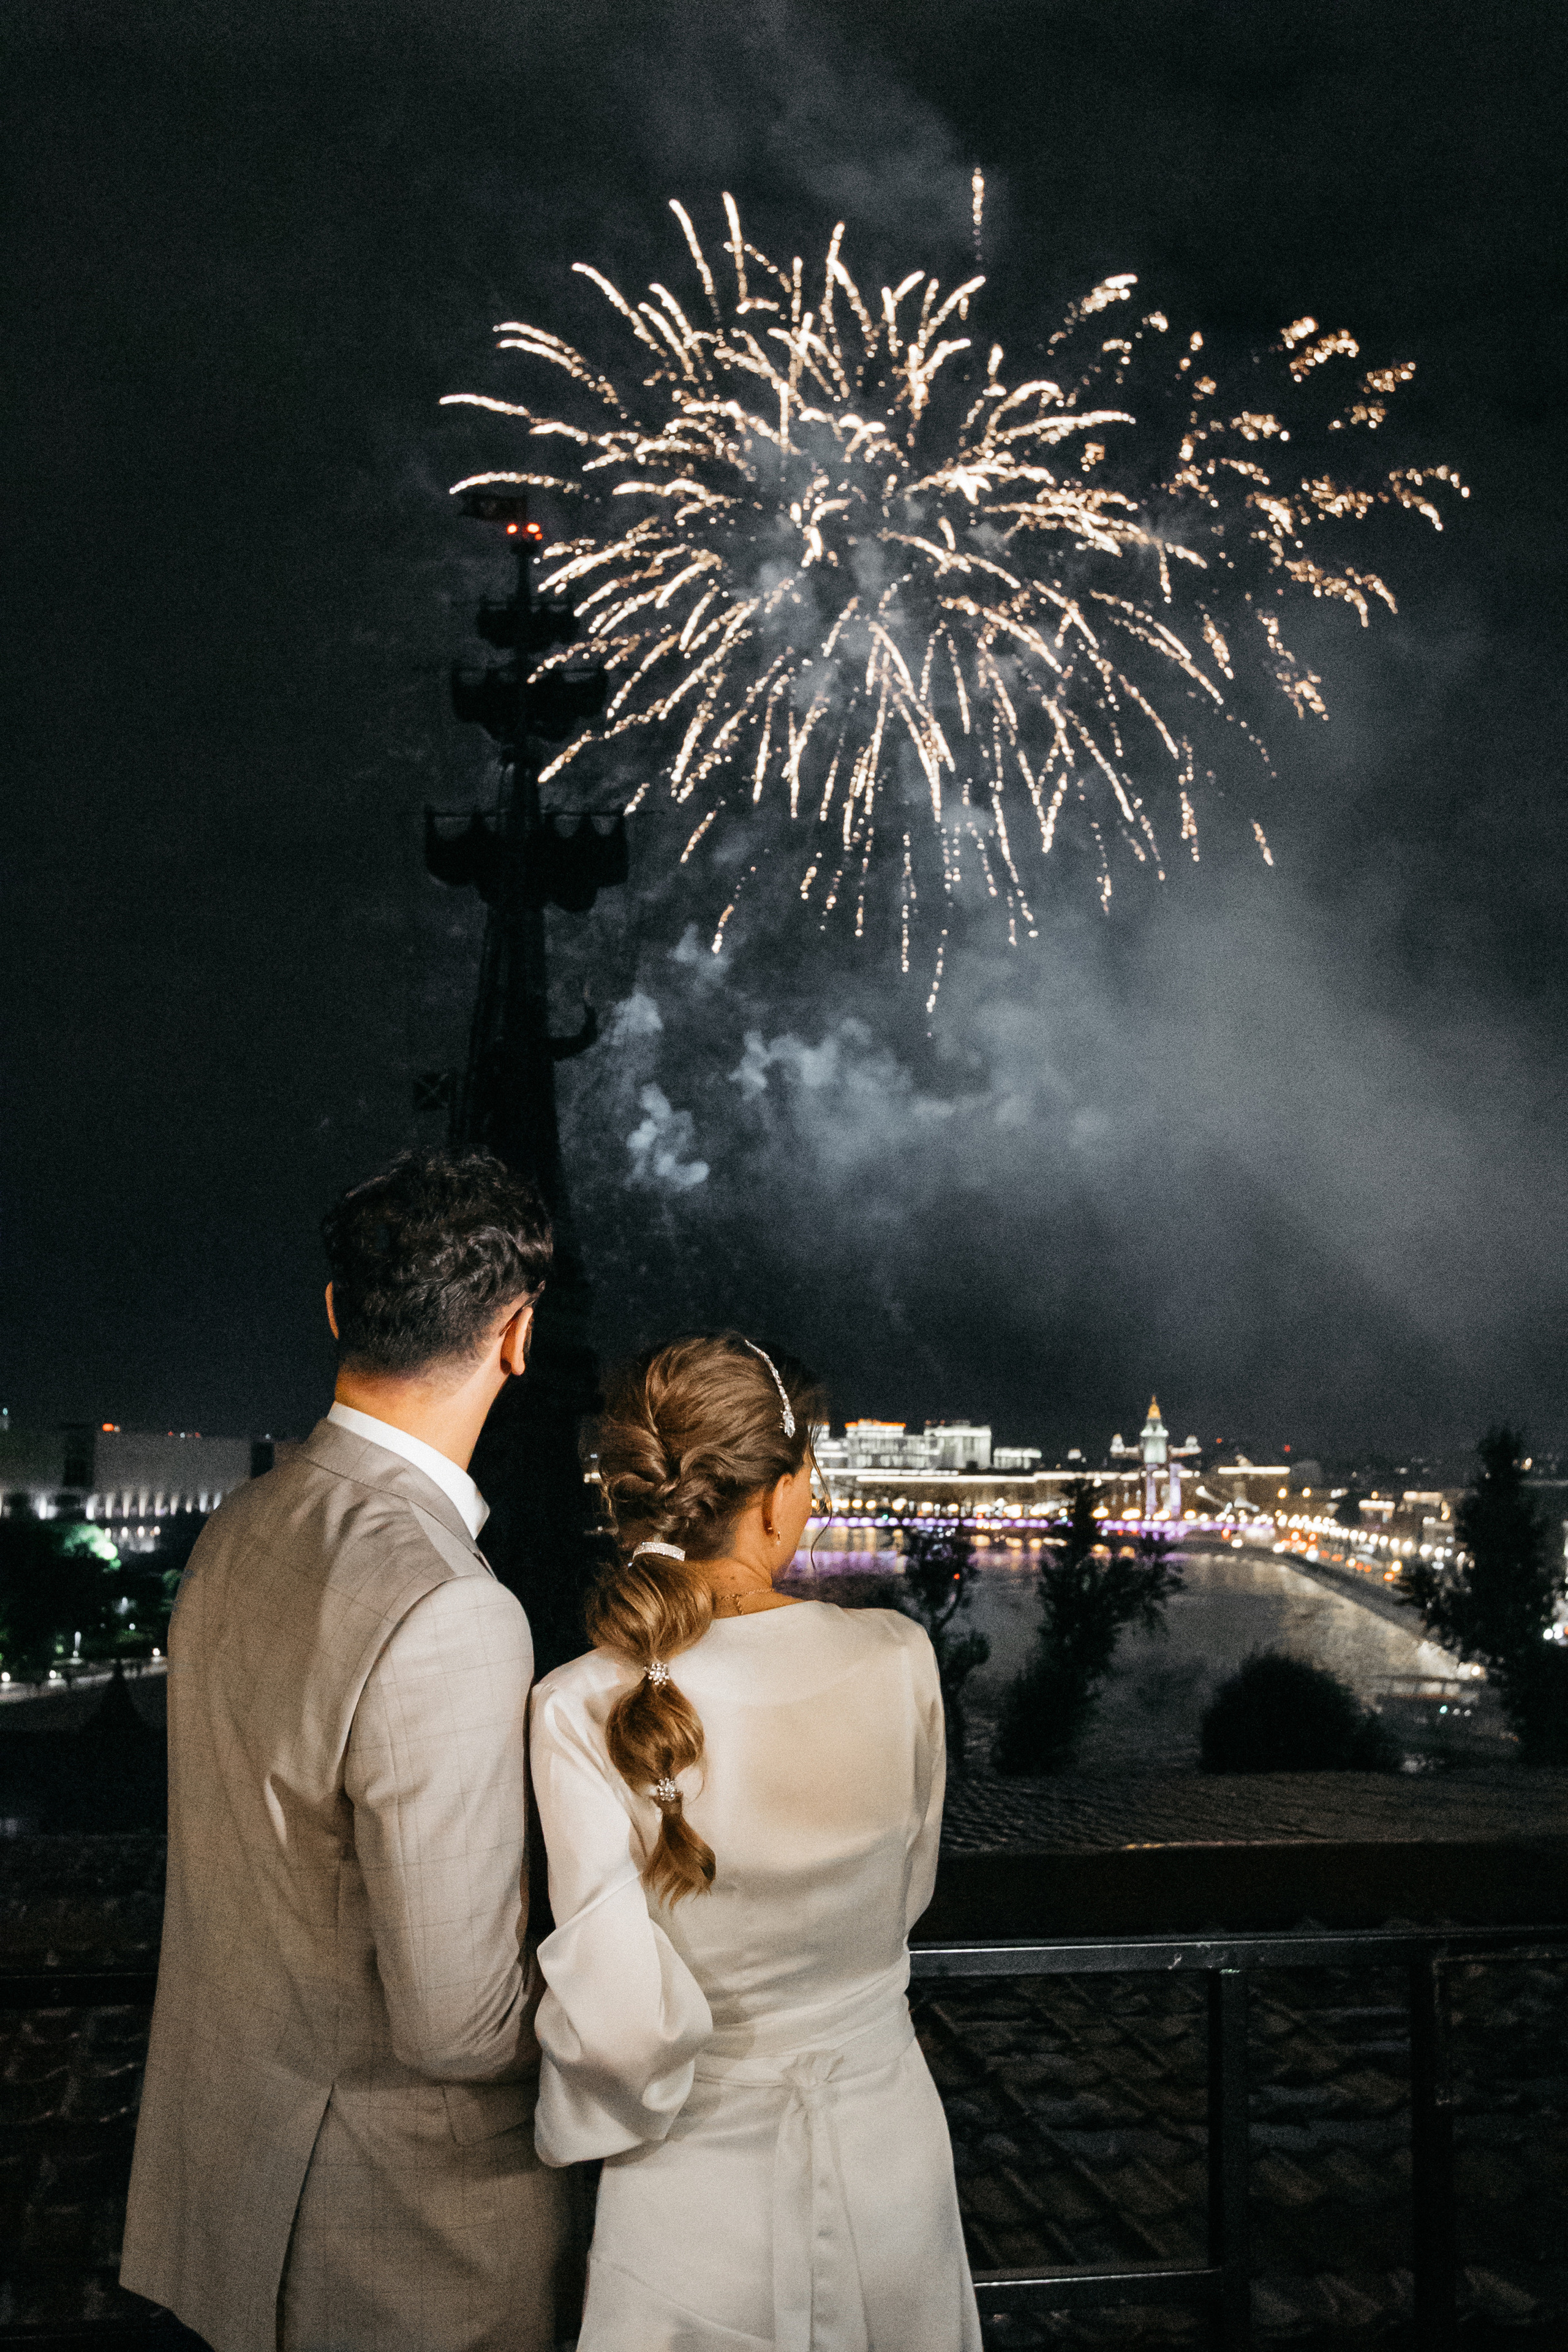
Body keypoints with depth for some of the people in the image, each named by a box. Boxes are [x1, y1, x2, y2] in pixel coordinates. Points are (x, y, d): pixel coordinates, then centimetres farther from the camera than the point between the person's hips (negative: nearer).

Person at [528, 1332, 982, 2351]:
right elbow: (907, 1896, 2)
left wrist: (579, 2133, -3)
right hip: (888, 2146, 2)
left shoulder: (580, 1712, -22)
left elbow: (621, 2017, -23)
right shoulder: (898, 1662, -14)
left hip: (700, 2180, -2)